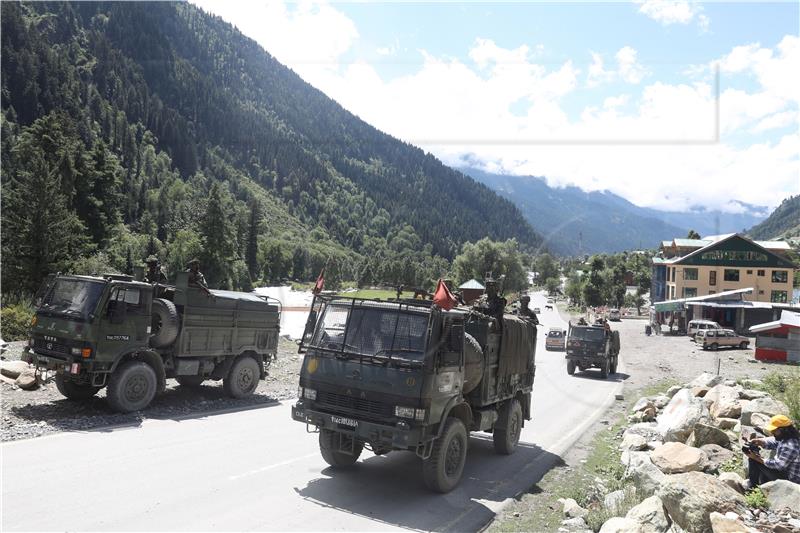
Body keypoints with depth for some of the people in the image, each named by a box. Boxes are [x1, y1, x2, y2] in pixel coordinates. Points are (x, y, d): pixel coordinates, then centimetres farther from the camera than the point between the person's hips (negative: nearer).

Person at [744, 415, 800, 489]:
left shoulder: (790, 446, -31)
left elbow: (779, 465, -28)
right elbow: (773, 442, 10)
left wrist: (758, 459, -21)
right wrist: (758, 441, -9)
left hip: (789, 479, -10)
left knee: (753, 460, -10)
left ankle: (752, 486, 9)